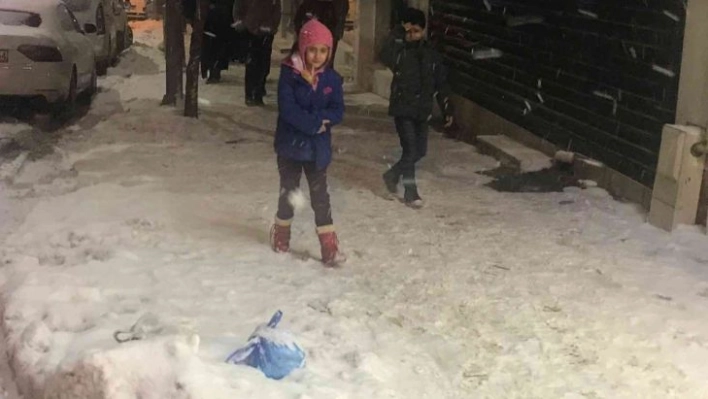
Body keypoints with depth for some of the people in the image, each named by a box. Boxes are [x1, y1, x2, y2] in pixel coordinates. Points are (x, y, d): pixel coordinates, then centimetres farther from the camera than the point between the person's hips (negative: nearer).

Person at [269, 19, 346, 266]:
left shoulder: (332, 79, -3)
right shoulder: (289, 74, -11)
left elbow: (337, 113, -7)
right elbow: (287, 109, -19)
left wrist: (314, 117, -22)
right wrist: (316, 122, -20)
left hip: (318, 147, 1)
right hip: (290, 144, -1)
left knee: (320, 195, 2)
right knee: (289, 191, 15)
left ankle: (329, 245, 4)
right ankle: (281, 232, 37)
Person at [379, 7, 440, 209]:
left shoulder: (429, 52, 4)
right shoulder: (399, 50, -10)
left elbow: (437, 83, 11)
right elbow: (385, 57, -34)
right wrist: (397, 33, -31)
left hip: (421, 109, 5)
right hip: (402, 108, -5)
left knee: (420, 151, 12)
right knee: (410, 150, -6)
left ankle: (392, 174, 34)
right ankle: (410, 192, 8)